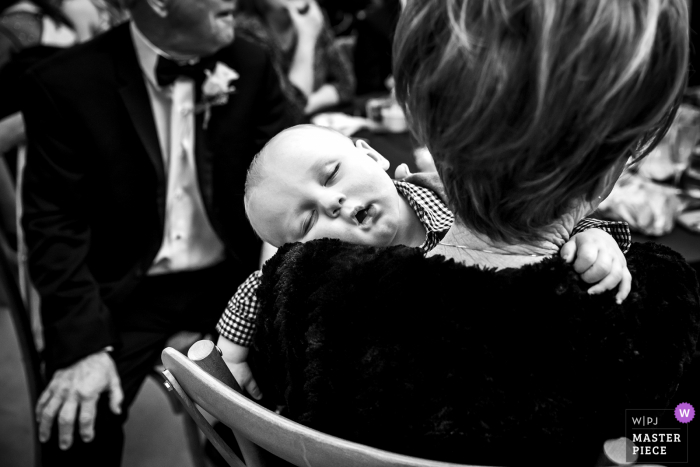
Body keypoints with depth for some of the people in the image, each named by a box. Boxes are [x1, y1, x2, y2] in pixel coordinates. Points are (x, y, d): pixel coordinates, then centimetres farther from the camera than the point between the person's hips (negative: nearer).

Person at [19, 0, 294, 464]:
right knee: (77, 426, -23)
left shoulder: (250, 66, -1)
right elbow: (55, 223, -10)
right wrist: (84, 345, -19)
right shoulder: (66, 83, -10)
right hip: (123, 290, -3)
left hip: (229, 280, 3)